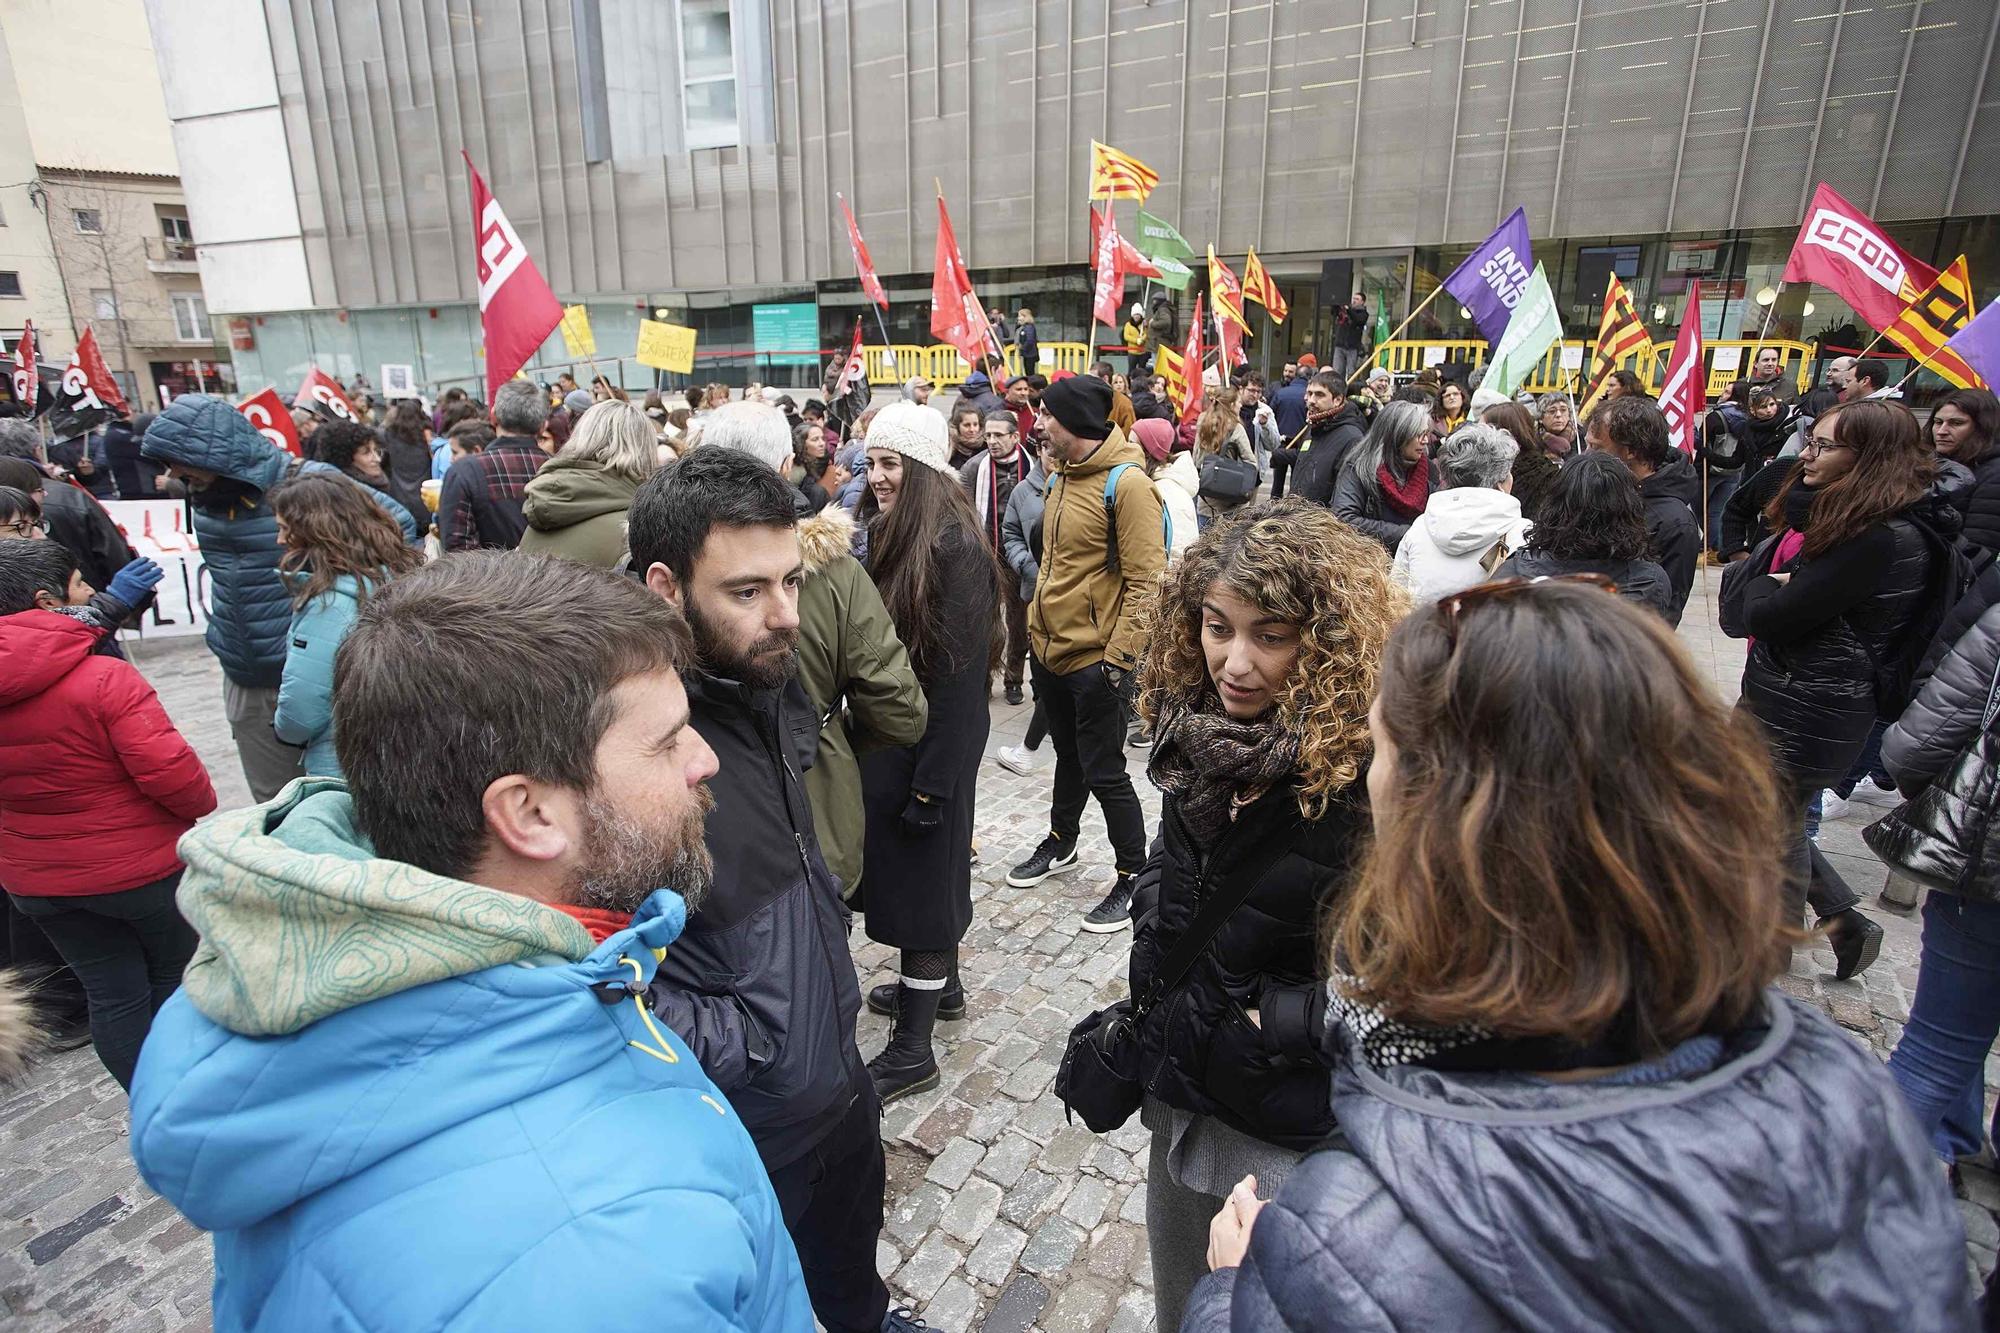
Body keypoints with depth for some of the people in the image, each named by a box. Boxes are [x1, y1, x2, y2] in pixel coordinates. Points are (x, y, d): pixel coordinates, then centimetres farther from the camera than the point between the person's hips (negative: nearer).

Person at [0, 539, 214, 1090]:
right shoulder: (105, 679, -24)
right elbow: (169, 771, -27)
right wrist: (206, 809, -8)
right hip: (144, 868, -5)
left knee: (111, 994, 17)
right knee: (177, 980, 17)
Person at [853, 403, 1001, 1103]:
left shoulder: (954, 546, -20)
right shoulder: (887, 534, 6)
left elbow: (961, 675, -22)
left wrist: (934, 782, -21)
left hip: (931, 742, -8)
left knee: (923, 873, 3)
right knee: (920, 867, 22)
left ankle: (912, 1048, 17)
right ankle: (939, 982, 43)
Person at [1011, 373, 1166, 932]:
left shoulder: (1127, 483, -16)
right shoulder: (1062, 477, 9)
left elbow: (1145, 580, -19)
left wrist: (1118, 656, -20)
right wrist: (1036, 622, 16)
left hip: (1094, 658, -8)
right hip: (1049, 649, 8)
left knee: (1103, 772, 1)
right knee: (1069, 755, 23)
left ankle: (1133, 879, 18)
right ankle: (1060, 844, 42)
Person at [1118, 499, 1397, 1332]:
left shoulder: (1369, 771, -26)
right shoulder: (1194, 731, -7)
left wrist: (1282, 1020, -18)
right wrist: (1146, 1016, 9)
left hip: (1298, 1137, -5)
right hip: (1182, 1094, 6)